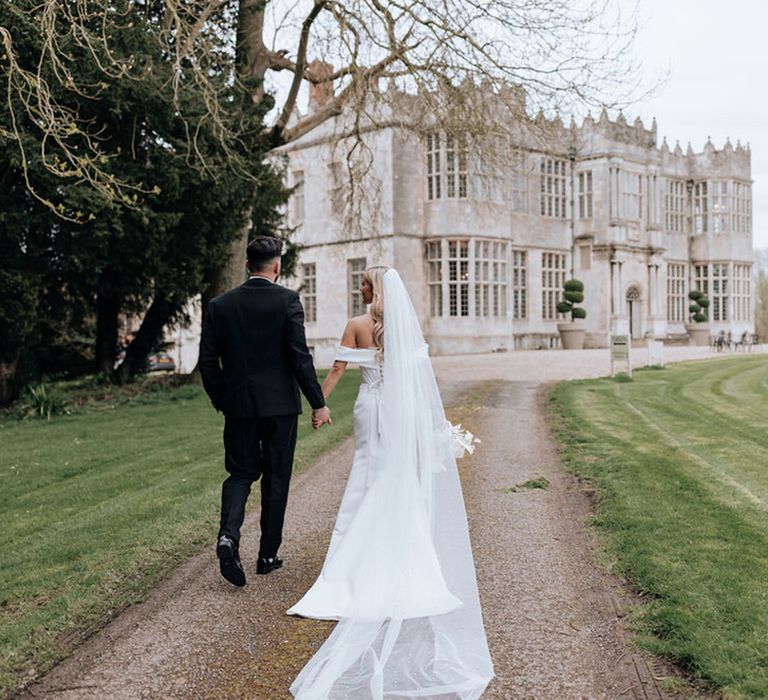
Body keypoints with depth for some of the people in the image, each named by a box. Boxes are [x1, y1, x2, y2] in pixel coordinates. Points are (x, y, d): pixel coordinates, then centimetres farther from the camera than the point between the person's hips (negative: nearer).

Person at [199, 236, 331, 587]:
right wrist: (318, 403, -7)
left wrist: (220, 399, 15)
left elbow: (207, 359, 2)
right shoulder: (287, 300, -8)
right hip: (280, 404, -2)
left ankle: (228, 535, -11)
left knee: (241, 473, 14)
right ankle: (268, 555, 18)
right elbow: (299, 355, -13)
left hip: (238, 404, 2)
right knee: (276, 477, 11)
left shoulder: (220, 304, 1)